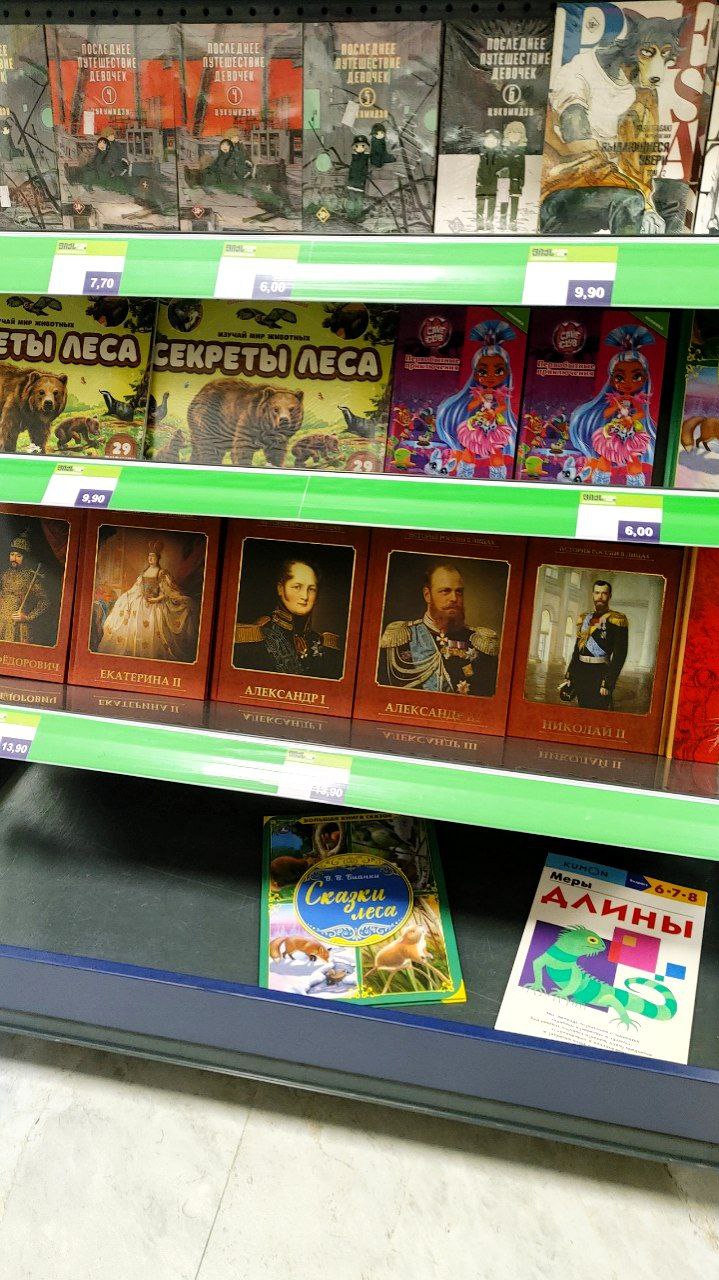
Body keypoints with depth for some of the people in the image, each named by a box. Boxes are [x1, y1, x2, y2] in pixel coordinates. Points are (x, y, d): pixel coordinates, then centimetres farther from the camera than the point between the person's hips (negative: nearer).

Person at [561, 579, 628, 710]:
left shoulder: (617, 620, -6)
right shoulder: (585, 618, 13)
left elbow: (619, 655, -11)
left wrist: (608, 683, -18)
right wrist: (569, 677, 12)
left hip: (600, 673, -6)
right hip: (581, 671, 6)